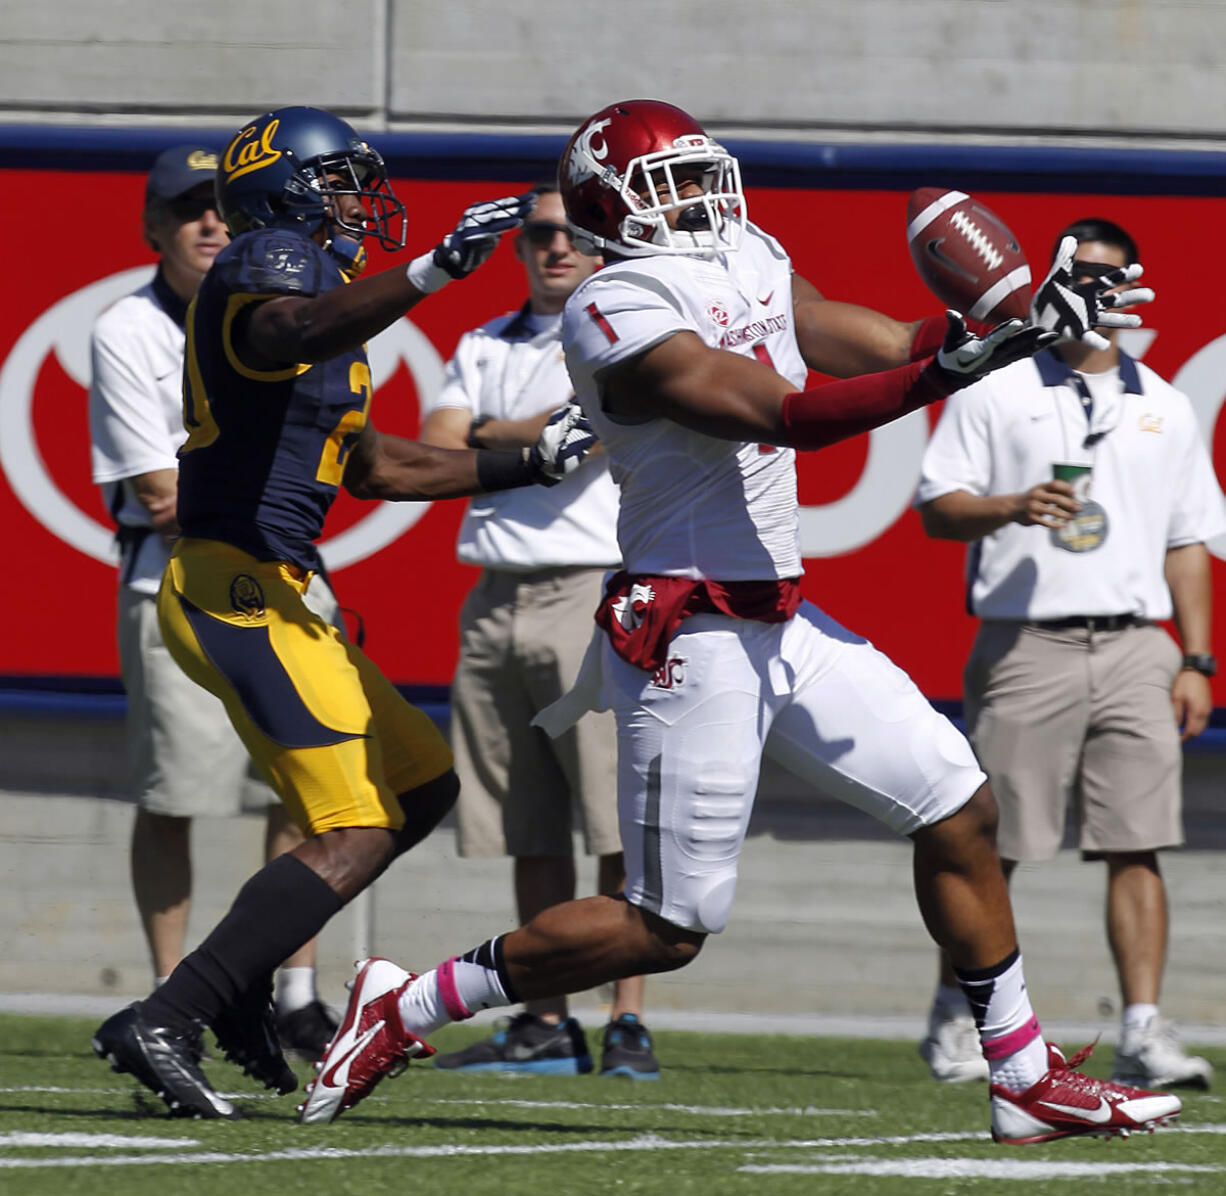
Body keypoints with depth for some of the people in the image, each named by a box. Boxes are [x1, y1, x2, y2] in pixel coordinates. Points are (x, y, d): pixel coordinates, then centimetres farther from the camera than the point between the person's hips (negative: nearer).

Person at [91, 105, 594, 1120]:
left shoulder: (325, 292, 21)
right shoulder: (268, 270, -10)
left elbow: (368, 466, 31)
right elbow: (286, 338, -37)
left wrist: (532, 464, 30)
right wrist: (433, 272, -47)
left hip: (269, 595, 10)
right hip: (239, 586, -10)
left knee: (421, 785, 18)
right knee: (356, 837, -14)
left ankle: (237, 981, 18)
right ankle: (164, 1024, -17)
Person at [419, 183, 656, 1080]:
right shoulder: (486, 348, 18)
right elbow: (435, 456, 8)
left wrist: (491, 436, 2)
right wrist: (531, 446, -3)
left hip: (595, 593, -6)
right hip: (497, 601, 6)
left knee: (619, 827, -9)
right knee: (532, 833, 7)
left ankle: (629, 1022, -9)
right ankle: (547, 1025, 11)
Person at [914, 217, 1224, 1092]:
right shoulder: (994, 391, 5)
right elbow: (938, 508, 1)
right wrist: (1011, 509, -19)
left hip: (1135, 649, 3)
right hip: (1025, 647, -3)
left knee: (1138, 846, -6)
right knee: (989, 847, 0)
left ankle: (1144, 1030, -9)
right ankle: (955, 1019, 15)